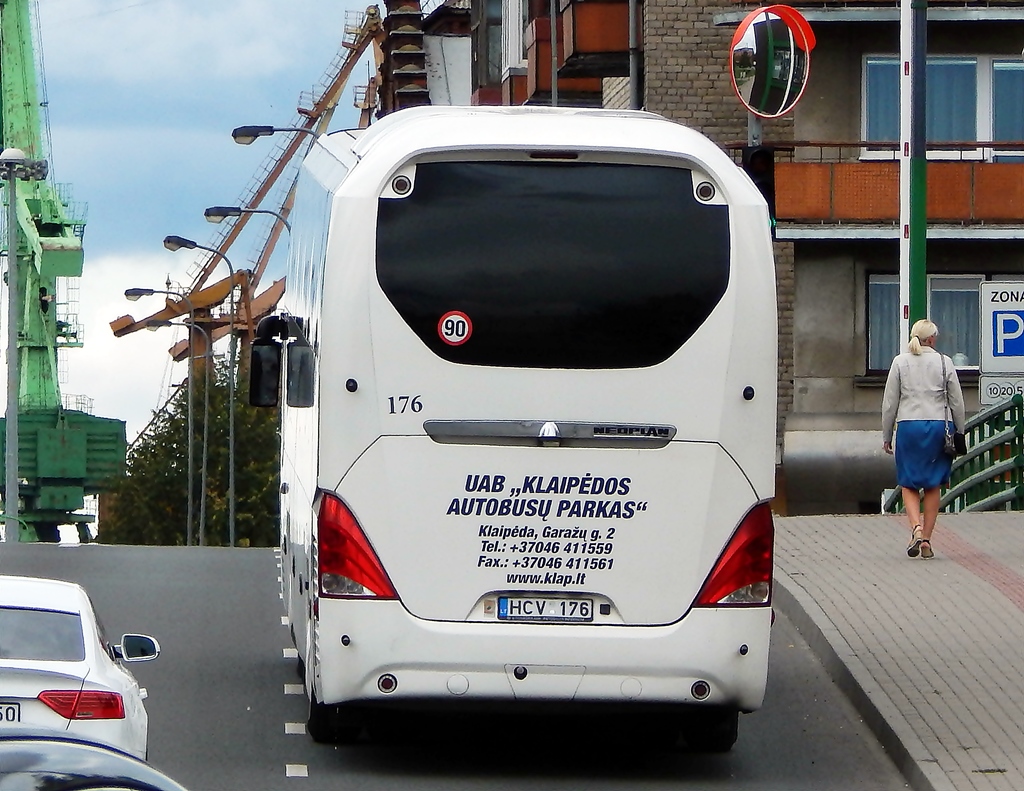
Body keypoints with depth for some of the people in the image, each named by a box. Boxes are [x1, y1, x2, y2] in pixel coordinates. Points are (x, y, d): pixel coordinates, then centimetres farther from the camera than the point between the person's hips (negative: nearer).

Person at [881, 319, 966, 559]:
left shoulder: (900, 362, 2)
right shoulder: (944, 362, 2)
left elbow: (889, 403, 2)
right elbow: (957, 402, 4)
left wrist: (886, 436, 10)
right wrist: (959, 433, 15)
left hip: (908, 425, 0)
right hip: (938, 425, 0)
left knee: (909, 484, 7)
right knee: (933, 485, 8)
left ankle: (916, 527, -18)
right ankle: (926, 539, 5)